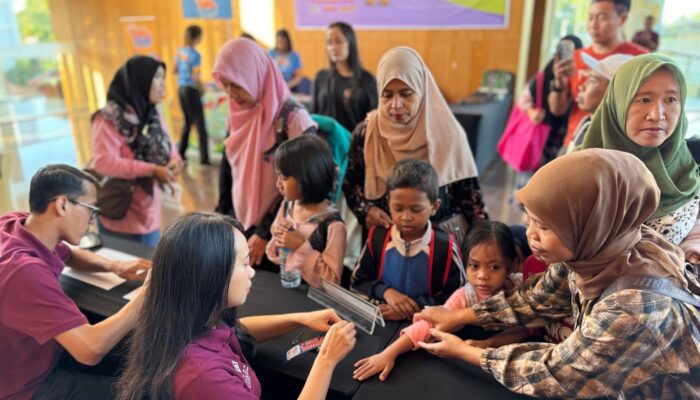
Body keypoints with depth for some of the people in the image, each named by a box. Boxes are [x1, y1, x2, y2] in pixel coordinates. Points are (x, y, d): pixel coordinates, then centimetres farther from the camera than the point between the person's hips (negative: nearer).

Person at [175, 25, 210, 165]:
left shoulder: (180, 51, 6)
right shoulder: (195, 55, -16)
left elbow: (175, 70, 15)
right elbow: (196, 78, -19)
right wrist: (202, 90, -4)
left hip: (181, 89, 8)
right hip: (191, 90, -8)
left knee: (188, 122, 20)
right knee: (200, 124, -2)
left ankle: (181, 153, 25)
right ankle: (204, 157, -4)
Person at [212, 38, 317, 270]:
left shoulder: (294, 119, -18)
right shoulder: (238, 115, 2)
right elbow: (228, 168, 10)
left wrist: (265, 233, -13)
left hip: (275, 233, -5)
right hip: (239, 224, 6)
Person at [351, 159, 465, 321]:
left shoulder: (445, 247, -10)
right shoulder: (377, 237, -2)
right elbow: (358, 282, 6)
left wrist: (415, 308, -15)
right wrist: (386, 291, -11)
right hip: (381, 320, 1)